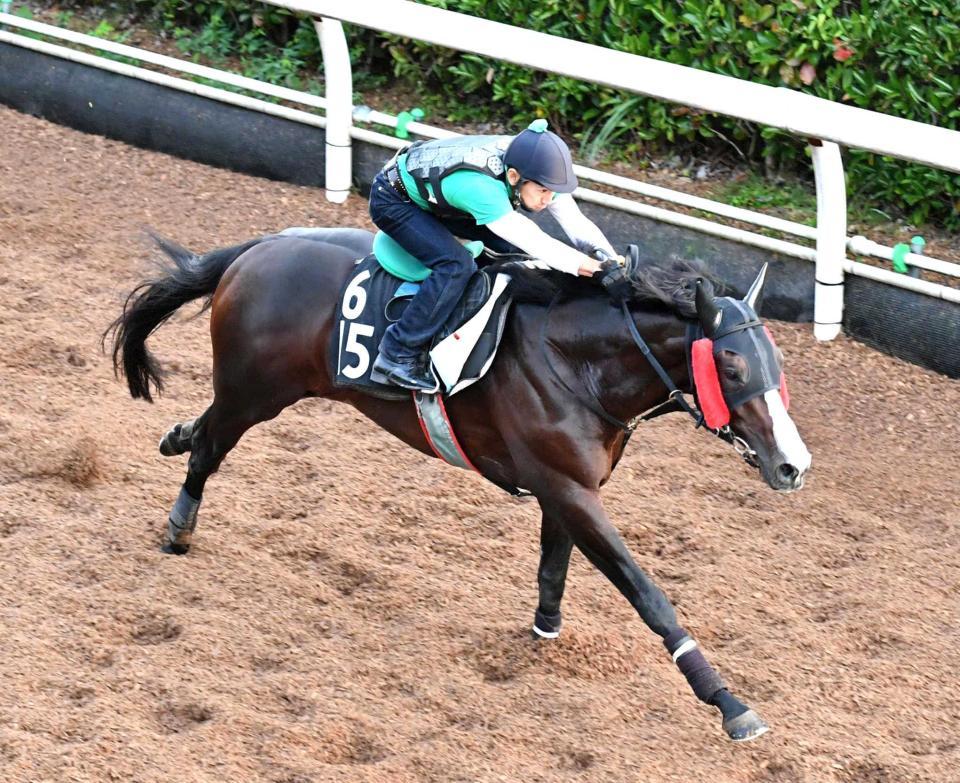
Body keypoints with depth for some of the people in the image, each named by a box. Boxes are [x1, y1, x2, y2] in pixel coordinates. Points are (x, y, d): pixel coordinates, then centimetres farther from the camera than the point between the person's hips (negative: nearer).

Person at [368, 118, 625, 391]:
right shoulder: (480, 187, -43)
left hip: (434, 195, 8)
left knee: (515, 247, -4)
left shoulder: (532, 168, -21)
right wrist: (595, 268, -48)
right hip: (393, 202, -8)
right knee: (456, 264, -27)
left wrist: (613, 264, -31)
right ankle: (397, 356, -18)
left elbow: (577, 225, -18)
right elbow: (536, 244, -45)